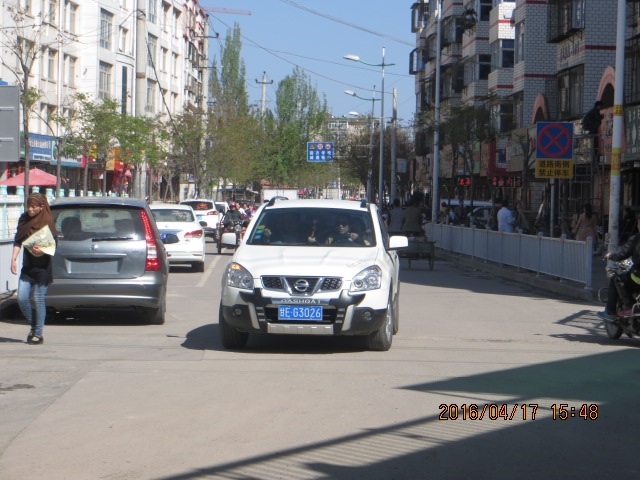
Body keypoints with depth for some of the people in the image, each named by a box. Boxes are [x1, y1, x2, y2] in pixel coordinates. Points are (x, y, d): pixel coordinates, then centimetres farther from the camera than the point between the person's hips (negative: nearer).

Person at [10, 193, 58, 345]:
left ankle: (38, 334, 6)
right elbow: (18, 241, 8)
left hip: (42, 267, -5)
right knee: (22, 298, -1)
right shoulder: (24, 219, 7)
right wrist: (14, 258, -4)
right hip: (27, 266, 5)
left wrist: (42, 249, -27)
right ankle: (34, 326, 20)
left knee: (39, 299, -3)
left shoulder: (47, 222, -8)